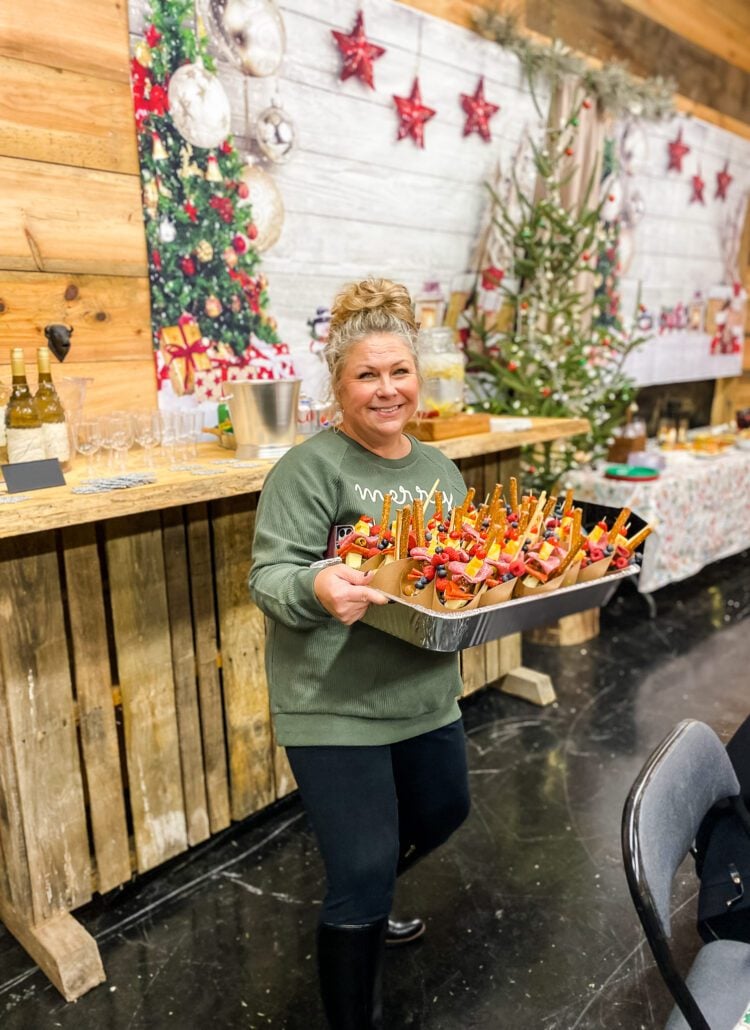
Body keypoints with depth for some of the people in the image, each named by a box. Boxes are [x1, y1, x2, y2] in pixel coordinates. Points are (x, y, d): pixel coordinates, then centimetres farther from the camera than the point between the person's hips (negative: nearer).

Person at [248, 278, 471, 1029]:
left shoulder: (439, 469, 8)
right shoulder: (311, 468, -14)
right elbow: (269, 576, -19)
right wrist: (316, 586, -39)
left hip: (425, 693, 8)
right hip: (334, 708, -7)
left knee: (442, 812, 27)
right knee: (364, 873, -1)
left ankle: (361, 901, 57)